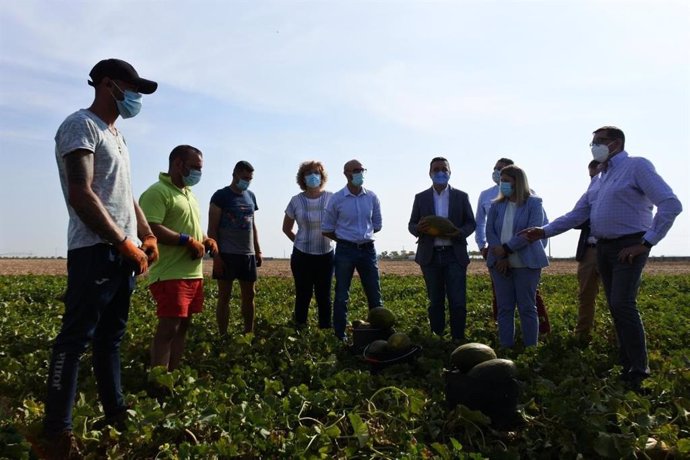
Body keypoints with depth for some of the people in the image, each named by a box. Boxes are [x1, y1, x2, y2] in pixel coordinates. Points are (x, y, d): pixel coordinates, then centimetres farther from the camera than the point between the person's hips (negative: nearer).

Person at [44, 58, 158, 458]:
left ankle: (115, 411, 26)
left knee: (111, 337, 15)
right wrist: (126, 244, -17)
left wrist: (147, 236, 11)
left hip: (124, 252, 9)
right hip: (96, 251, -9)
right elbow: (81, 195, -18)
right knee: (75, 340, -3)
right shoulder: (81, 125, -7)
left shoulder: (117, 136, 21)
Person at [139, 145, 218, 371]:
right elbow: (151, 229, -23)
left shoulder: (189, 193, 20)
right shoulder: (157, 192, -11)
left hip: (193, 274, 9)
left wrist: (206, 240, 8)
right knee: (168, 328, -7)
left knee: (182, 327, 13)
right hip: (170, 275, -9)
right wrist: (188, 241, -20)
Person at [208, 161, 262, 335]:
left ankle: (249, 333, 22)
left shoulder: (250, 196, 12)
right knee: (224, 296, 2)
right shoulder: (220, 196, -6)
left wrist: (258, 250, 13)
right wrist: (216, 255, -14)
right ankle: (223, 336, 10)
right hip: (227, 254, -6)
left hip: (248, 254, 6)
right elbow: (212, 229, -8)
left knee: (249, 295, 10)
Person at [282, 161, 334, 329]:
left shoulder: (331, 198, -3)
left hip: (326, 255, 0)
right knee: (303, 296, 6)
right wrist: (301, 242, 8)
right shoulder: (296, 201, -2)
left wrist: (333, 236, -4)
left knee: (324, 295, 7)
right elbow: (286, 228, 11)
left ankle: (326, 329, 18)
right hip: (302, 256, 0)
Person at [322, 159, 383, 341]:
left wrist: (364, 235, 10)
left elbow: (377, 225, 14)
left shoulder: (372, 197, 2)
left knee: (374, 294, 8)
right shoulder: (337, 199, -5)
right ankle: (340, 334, 16)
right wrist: (345, 239, 5)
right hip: (345, 251, -2)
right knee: (342, 295, 5)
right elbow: (326, 229, 2)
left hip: (368, 249, 3)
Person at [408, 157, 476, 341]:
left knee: (458, 302, -4)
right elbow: (411, 225, 9)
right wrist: (419, 228, -15)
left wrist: (460, 233, -14)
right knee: (435, 301, 10)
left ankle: (458, 340, 8)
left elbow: (471, 223, 7)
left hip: (455, 255, -1)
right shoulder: (421, 198, 8)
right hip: (430, 255, 1)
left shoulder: (461, 196, 6)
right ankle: (437, 338, 21)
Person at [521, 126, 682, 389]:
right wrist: (545, 231, 4)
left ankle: (639, 370, -5)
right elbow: (576, 215, 15)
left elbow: (671, 205, -14)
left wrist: (646, 243, -16)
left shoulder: (637, 166, -6)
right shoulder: (598, 179, 17)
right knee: (616, 307, 9)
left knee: (623, 304, -15)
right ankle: (627, 364, 18)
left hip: (628, 247, -7)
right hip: (603, 248, 8)